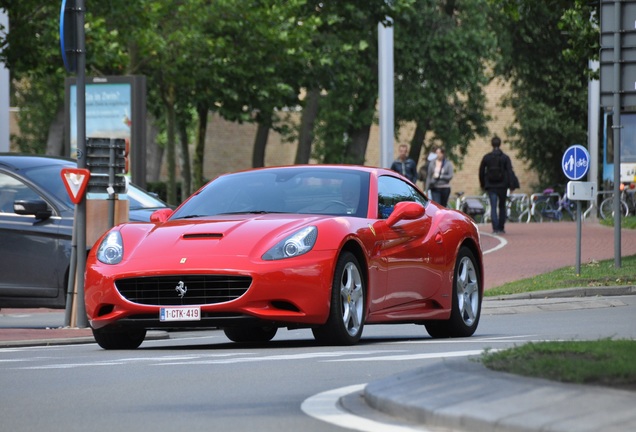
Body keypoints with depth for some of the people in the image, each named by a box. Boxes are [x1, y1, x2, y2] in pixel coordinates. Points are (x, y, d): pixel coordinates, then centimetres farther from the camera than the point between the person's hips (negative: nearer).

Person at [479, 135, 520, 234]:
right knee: (502, 206, 14)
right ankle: (501, 228, 15)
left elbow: (481, 171, 4)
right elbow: (510, 171, -8)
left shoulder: (486, 157, 0)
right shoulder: (505, 157, -2)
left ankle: (495, 228, -18)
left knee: (493, 207, -3)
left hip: (491, 186, 0)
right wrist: (512, 185, -9)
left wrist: (482, 184, 15)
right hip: (502, 185, 0)